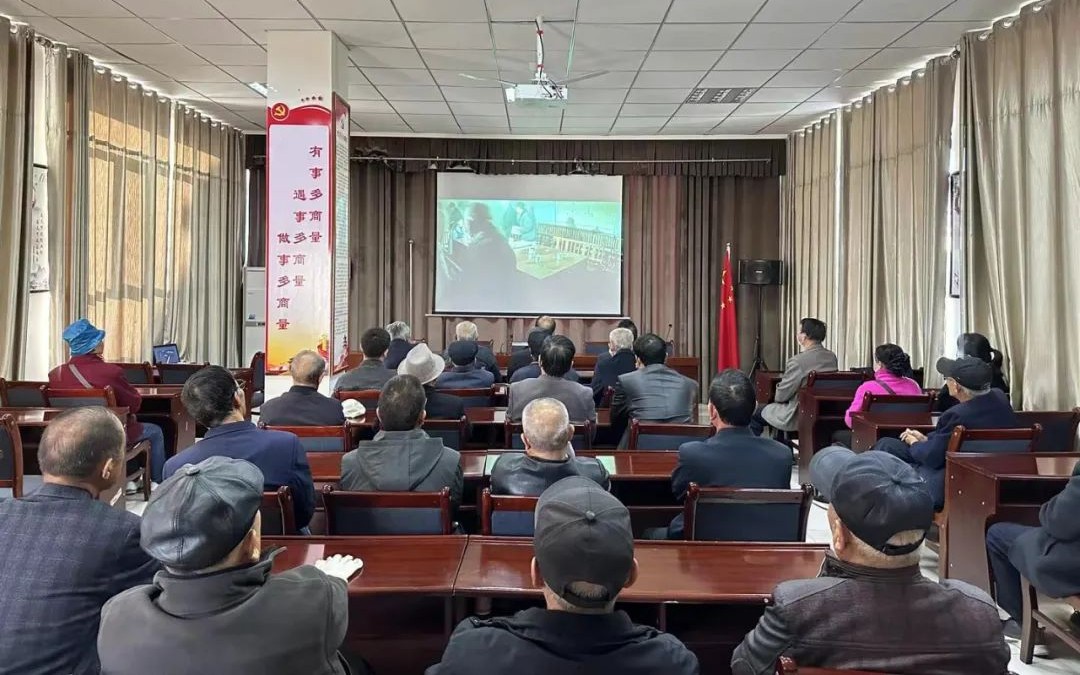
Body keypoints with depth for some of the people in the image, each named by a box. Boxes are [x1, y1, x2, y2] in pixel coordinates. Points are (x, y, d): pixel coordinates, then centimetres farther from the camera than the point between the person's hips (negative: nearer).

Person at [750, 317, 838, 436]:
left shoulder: (798, 361, -26)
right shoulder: (832, 357, -3)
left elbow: (780, 396, -15)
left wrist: (776, 397, 6)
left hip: (799, 418, -8)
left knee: (756, 416, 12)